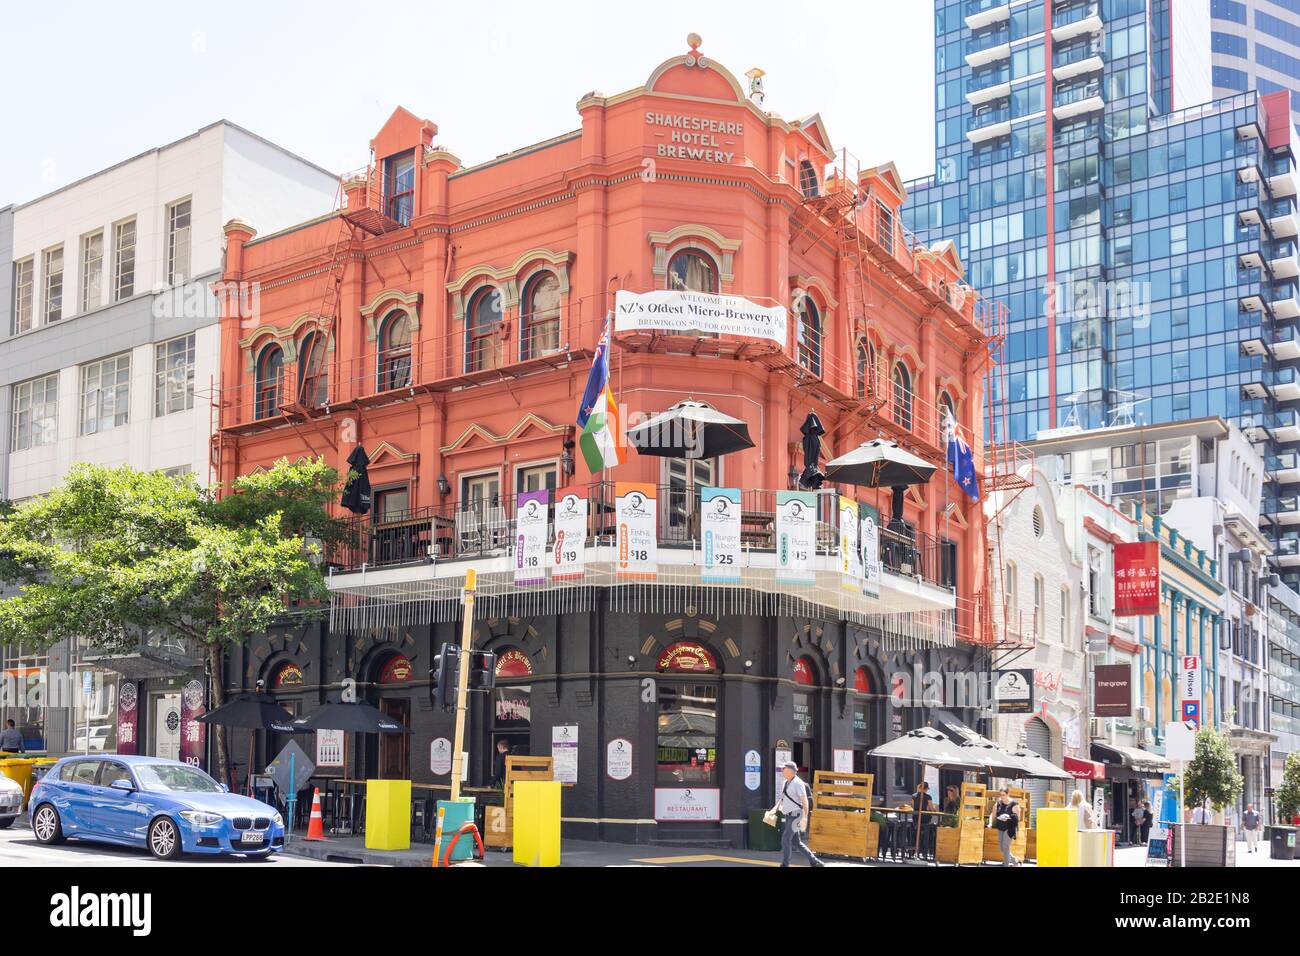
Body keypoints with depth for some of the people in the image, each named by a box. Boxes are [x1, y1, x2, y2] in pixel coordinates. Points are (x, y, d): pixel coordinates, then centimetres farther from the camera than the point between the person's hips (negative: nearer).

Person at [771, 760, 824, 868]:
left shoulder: (798, 783, -13)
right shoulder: (785, 783, 12)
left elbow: (805, 801, -18)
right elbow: (782, 799, 22)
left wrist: (804, 818, -25)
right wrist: (775, 809, 6)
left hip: (796, 816, -9)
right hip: (788, 816, 9)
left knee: (786, 839, -12)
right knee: (796, 842, 9)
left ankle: (785, 864, -6)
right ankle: (814, 862, 16)